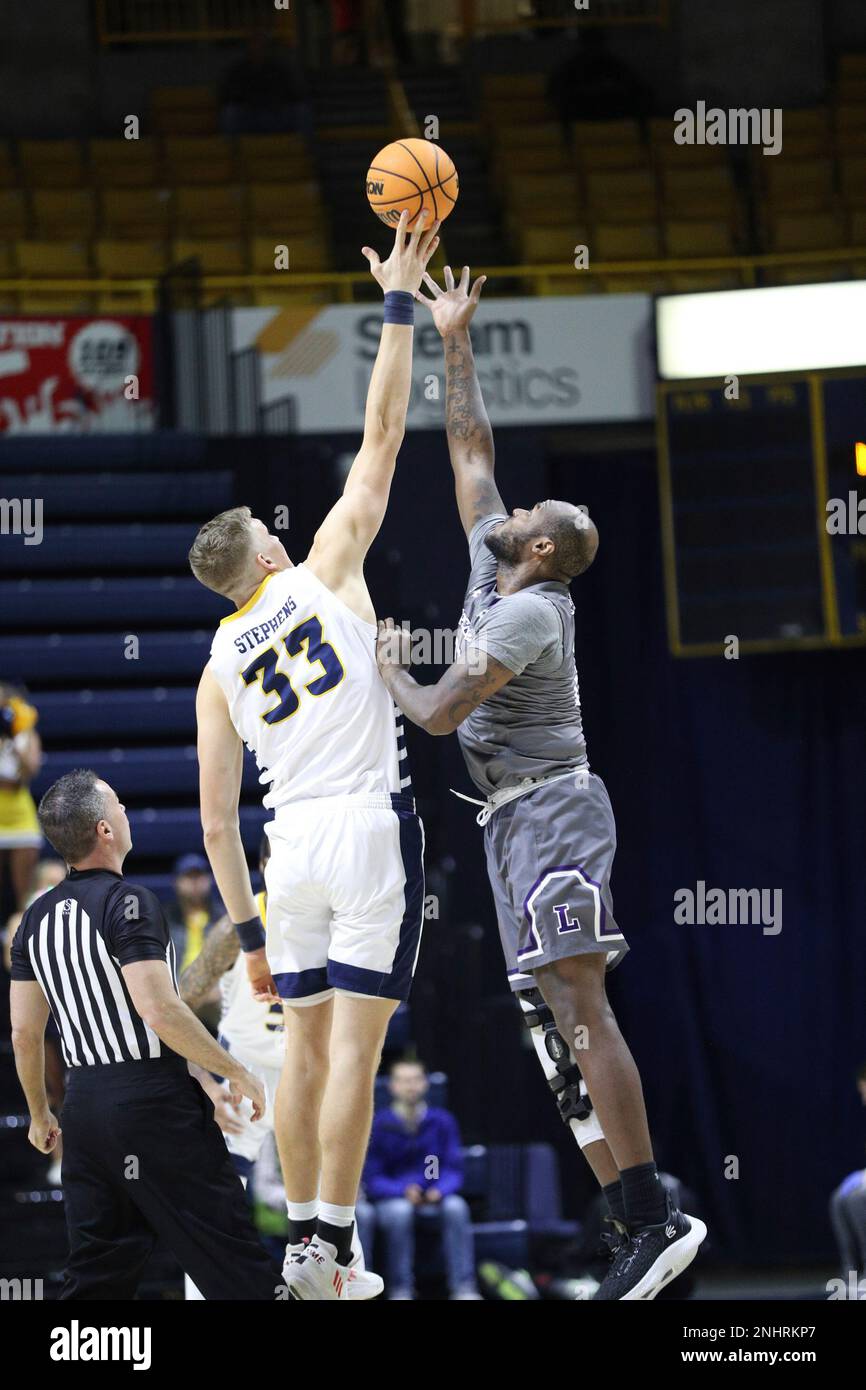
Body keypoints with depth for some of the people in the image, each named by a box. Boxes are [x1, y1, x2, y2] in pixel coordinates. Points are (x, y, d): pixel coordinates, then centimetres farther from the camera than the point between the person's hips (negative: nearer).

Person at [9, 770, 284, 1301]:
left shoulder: (38, 917, 11)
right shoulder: (128, 902, -12)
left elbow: (24, 1031, 14)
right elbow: (159, 1010, -20)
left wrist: (40, 1115, 26)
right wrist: (236, 1072, -11)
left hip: (84, 1101, 7)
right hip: (154, 1095, -7)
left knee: (97, 1274, 8)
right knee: (230, 1259, -3)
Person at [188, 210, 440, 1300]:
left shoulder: (218, 667, 12)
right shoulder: (325, 574, 3)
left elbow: (215, 818, 10)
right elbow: (382, 436, 3)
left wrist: (246, 930, 17)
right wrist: (398, 303, 7)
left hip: (291, 843, 4)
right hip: (371, 826, -4)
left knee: (307, 1047, 13)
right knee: (354, 1048, -6)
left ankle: (302, 1241, 15)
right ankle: (330, 1254, -10)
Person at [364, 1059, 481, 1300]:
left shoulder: (442, 1121, 4)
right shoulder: (379, 1124, -2)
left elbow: (453, 1171, 3)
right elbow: (372, 1180, -4)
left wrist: (440, 1190, -20)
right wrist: (403, 1191, -22)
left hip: (433, 1200, 2)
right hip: (391, 1200, -2)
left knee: (456, 1206, -31)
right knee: (400, 1211, -36)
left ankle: (464, 1289, -33)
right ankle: (400, 1291, -33)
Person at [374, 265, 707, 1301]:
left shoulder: (529, 612, -12)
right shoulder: (492, 570, 14)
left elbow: (440, 714, -15)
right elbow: (470, 449, 22)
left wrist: (389, 671, 4)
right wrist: (455, 345, 22)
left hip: (550, 809, -10)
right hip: (514, 822, 10)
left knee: (576, 1008, -18)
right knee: (552, 1024, 3)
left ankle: (652, 1217, -24)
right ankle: (636, 1222, -2)